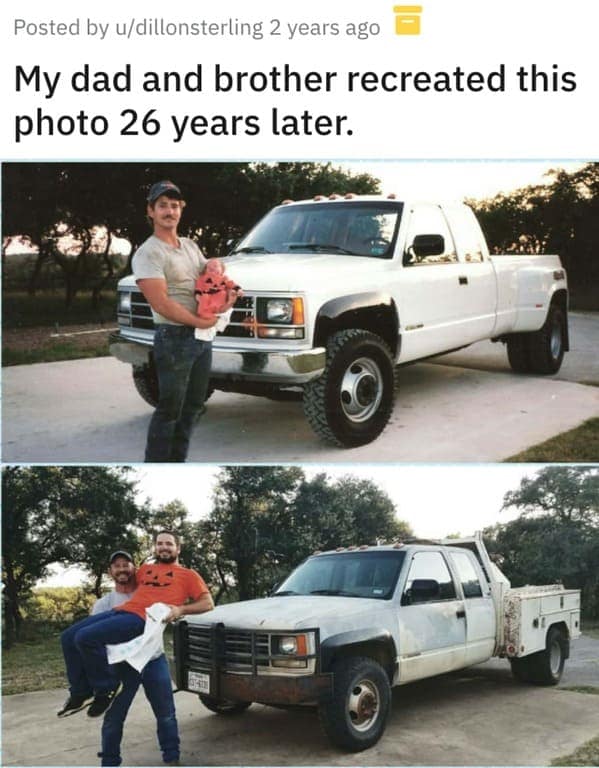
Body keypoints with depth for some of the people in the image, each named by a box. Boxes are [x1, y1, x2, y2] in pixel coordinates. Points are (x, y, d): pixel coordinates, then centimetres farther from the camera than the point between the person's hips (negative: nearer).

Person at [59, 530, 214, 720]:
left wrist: (181, 609, -10)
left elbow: (208, 603, 5)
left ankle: (107, 687, -8)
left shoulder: (188, 575, 13)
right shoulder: (145, 569, 29)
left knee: (86, 638, -26)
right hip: (120, 611, 7)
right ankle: (81, 693, 8)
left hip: (141, 618, -7)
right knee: (68, 637, -2)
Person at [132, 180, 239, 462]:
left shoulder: (190, 245, 15)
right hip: (174, 339, -8)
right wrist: (199, 321, -16)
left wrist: (227, 293, -4)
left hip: (202, 338, 8)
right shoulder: (148, 253, -11)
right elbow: (161, 304, -19)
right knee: (169, 410, -4)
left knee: (192, 407, 15)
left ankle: (177, 460, 27)